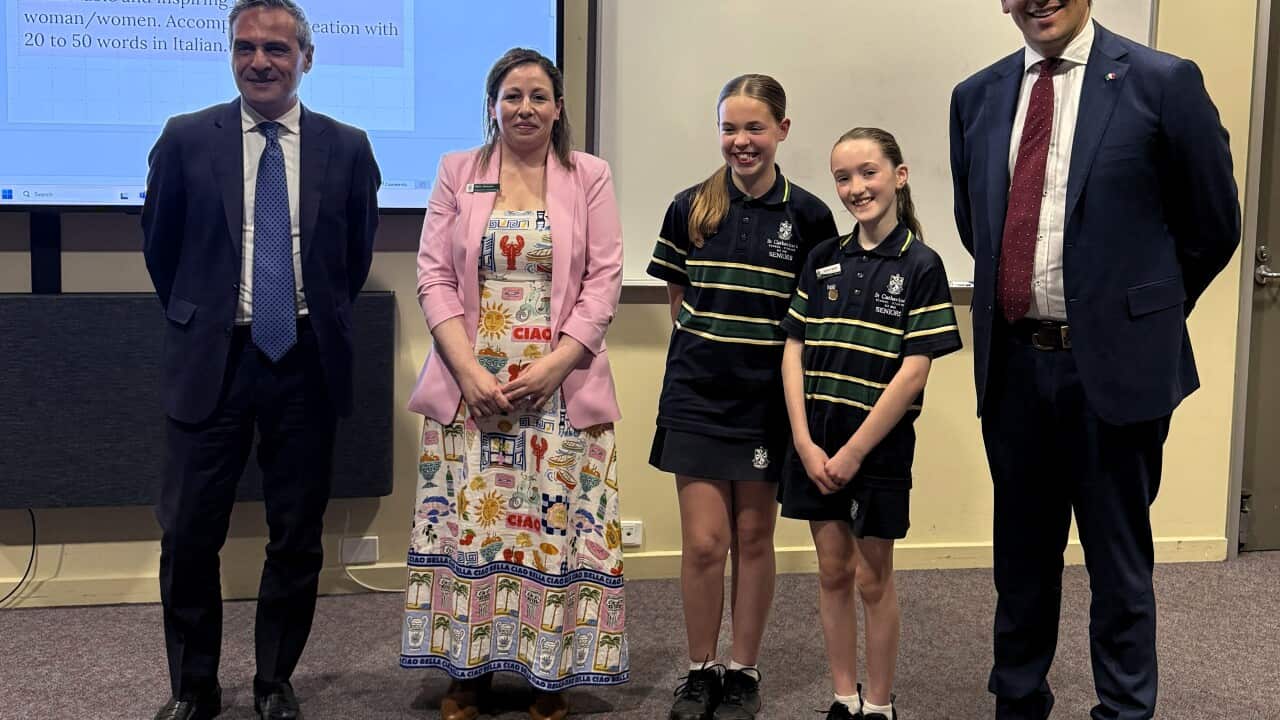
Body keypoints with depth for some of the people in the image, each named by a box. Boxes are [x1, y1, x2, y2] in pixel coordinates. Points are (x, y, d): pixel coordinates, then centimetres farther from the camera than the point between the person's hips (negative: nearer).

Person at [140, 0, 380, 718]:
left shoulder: (347, 147, 3)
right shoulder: (186, 139, 1)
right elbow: (160, 248, 11)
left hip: (306, 363, 1)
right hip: (213, 361, 0)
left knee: (298, 538, 9)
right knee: (189, 535, 2)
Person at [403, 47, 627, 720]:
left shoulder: (590, 176, 6)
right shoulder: (456, 172, 8)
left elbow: (604, 281, 0)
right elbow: (433, 275, 2)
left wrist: (553, 366, -12)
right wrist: (469, 371, -10)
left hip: (562, 389, -1)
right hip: (470, 385, 1)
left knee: (558, 525, 0)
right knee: (466, 524, 4)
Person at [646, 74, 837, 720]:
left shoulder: (808, 216, -4)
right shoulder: (690, 209, 0)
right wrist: (705, 349, 4)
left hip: (767, 397, 0)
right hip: (696, 395, 1)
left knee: (753, 538, 10)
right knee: (704, 542, 0)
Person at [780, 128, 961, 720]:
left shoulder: (920, 266, -7)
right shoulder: (823, 259, 6)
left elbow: (913, 370, -13)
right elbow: (794, 350, 3)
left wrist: (854, 451, -14)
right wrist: (805, 443, -7)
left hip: (879, 443, -4)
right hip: (816, 441, 4)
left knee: (872, 578, 6)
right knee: (832, 571, 11)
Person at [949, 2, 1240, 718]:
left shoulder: (1163, 82, -6)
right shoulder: (977, 97, 6)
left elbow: (1215, 225, 1)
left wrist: (1145, 311, 9)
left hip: (1114, 363, -4)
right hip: (1012, 363, 4)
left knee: (1119, 559, 8)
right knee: (1022, 552, 17)